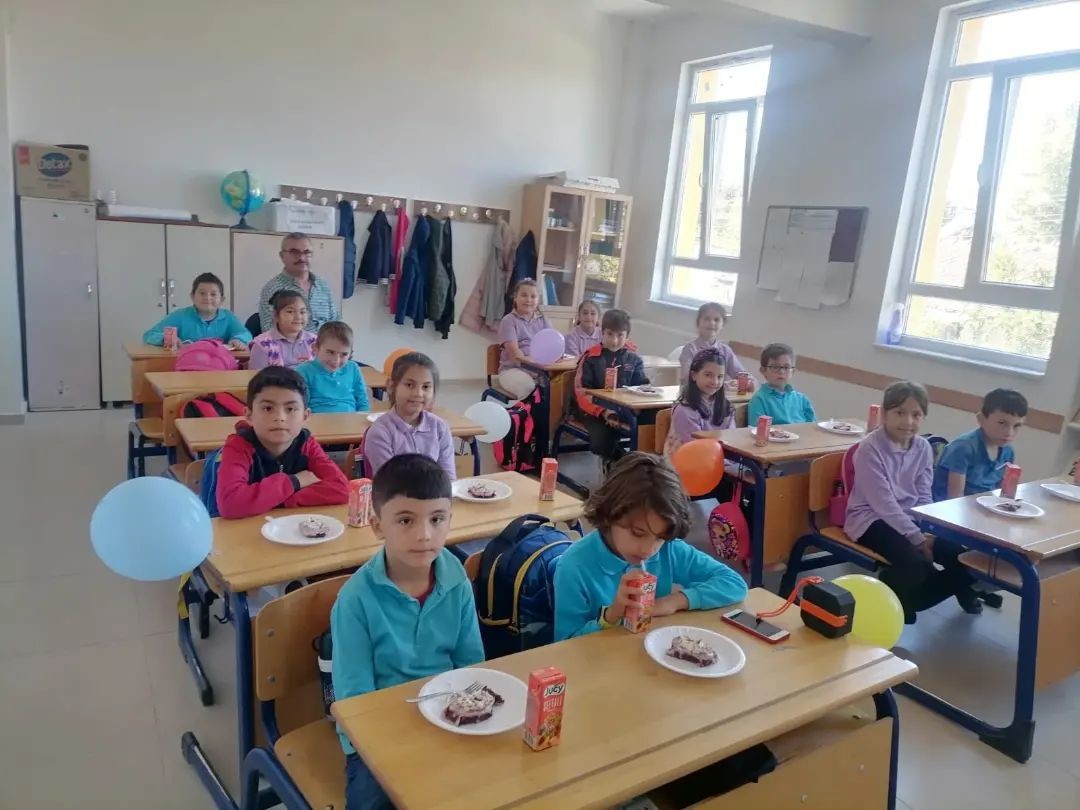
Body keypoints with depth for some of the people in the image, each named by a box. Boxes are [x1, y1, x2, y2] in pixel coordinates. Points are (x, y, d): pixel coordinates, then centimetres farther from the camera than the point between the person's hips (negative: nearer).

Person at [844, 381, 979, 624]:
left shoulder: (923, 447, 2)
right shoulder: (870, 448, -17)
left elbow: (923, 497, 6)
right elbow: (884, 503, -19)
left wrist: (926, 531, -11)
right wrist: (917, 537, -20)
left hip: (910, 518, 7)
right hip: (872, 519, -7)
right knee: (917, 564, -28)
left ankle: (905, 600, 9)